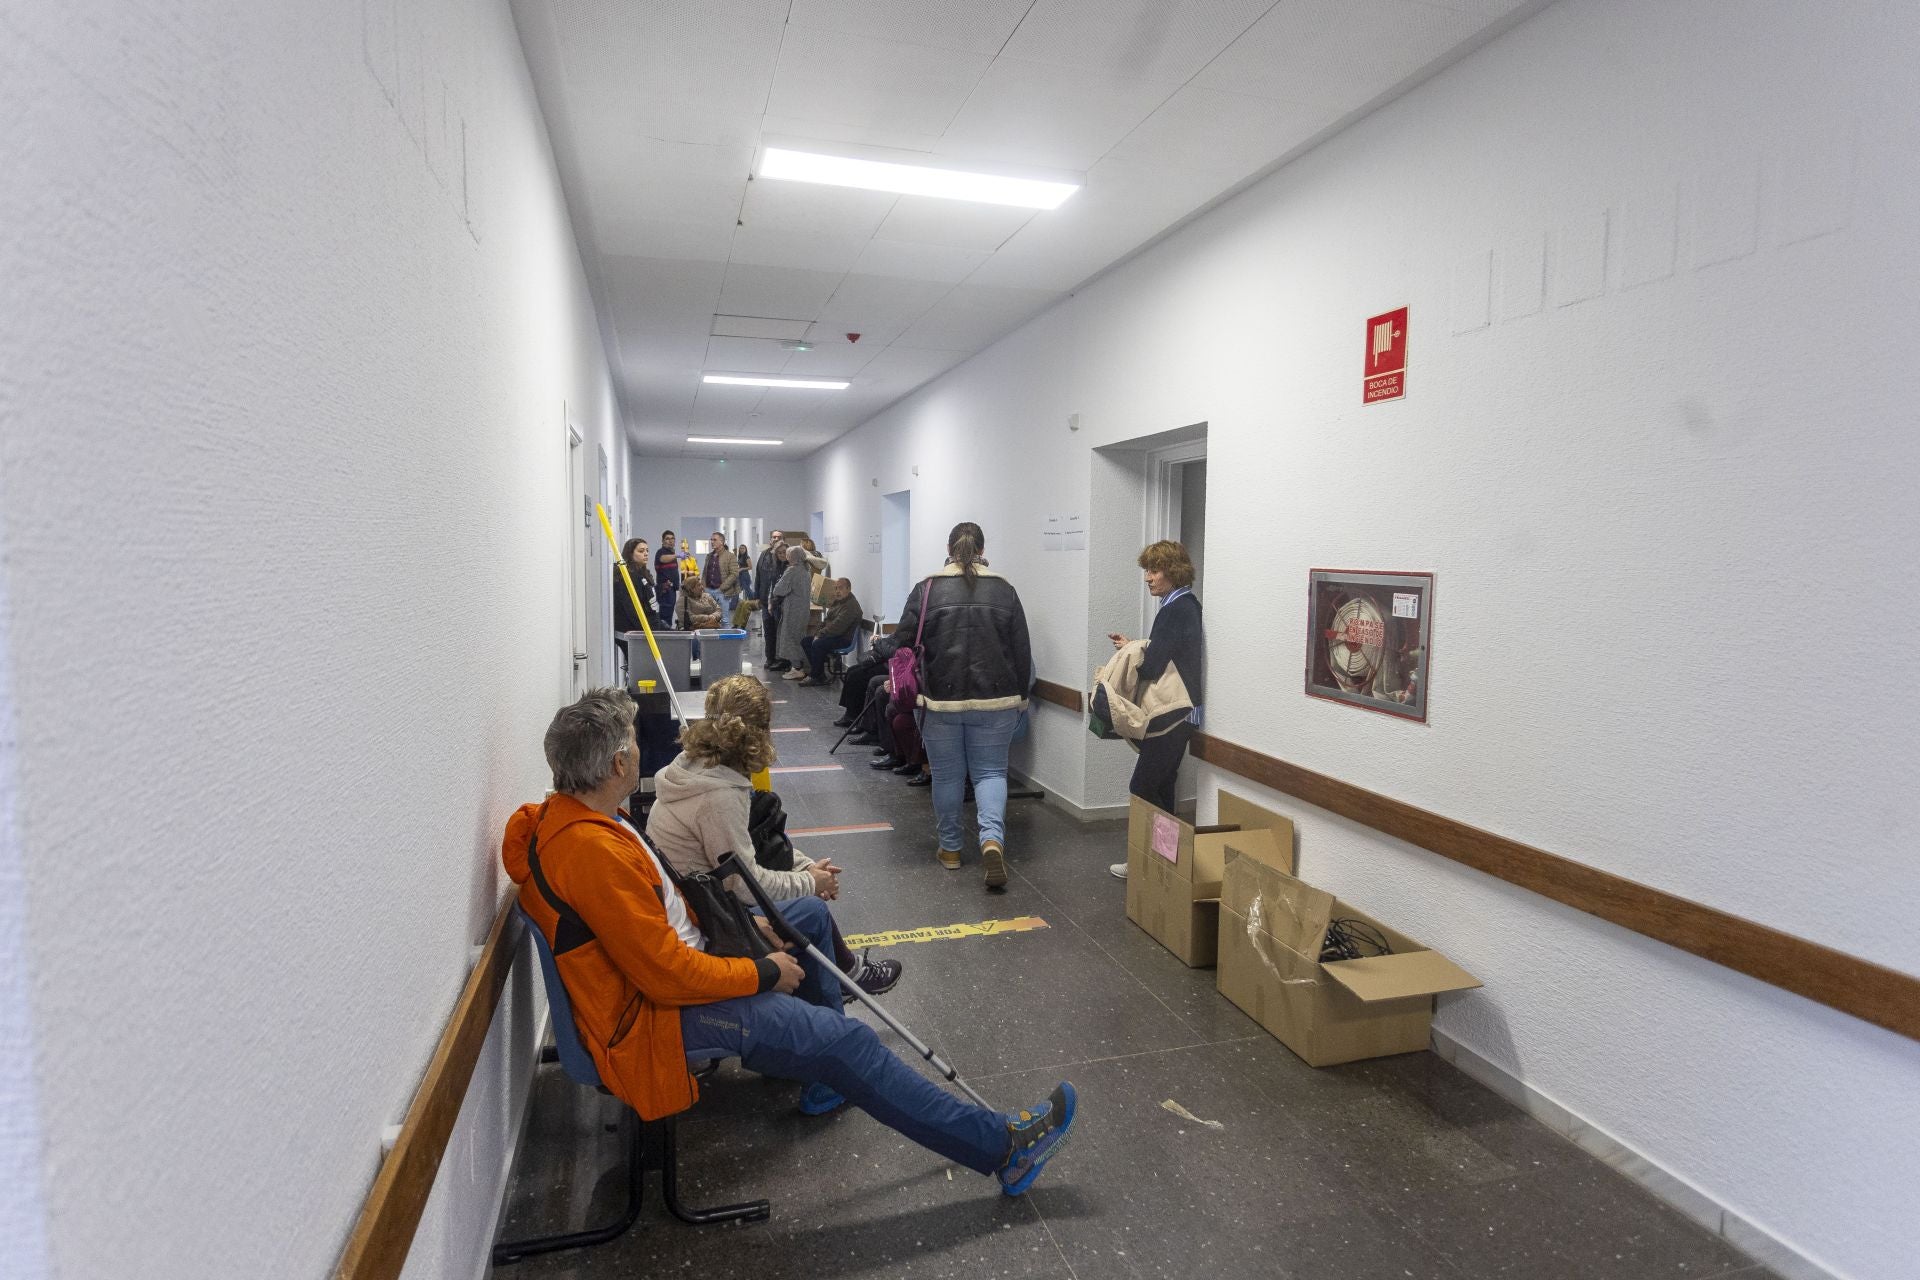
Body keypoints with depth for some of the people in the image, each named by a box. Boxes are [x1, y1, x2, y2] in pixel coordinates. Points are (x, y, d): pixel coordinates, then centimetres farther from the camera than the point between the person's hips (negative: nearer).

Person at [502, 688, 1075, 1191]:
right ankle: (1003, 1146, -5)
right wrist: (763, 974, -16)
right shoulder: (592, 850, -30)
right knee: (844, 1042, -13)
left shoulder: (565, 817, 3)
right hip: (651, 1020, -10)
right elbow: (667, 976, -29)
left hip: (651, 978, 11)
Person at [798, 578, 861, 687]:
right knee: (805, 640, 3)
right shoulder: (837, 601, 15)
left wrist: (820, 634, -18)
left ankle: (815, 677, -14)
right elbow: (826, 620, 19)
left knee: (817, 644, -30)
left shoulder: (851, 606, -18)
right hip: (832, 635, 11)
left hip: (844, 639, -11)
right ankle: (819, 674, 0)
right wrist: (818, 633, 1)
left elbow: (837, 627, -25)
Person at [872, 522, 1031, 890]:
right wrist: (1020, 699, 14)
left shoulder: (927, 590, -4)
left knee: (947, 775, 13)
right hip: (995, 700, 1)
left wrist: (879, 647, 21)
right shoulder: (1004, 590, 1)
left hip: (941, 700, -1)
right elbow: (1022, 652, 2)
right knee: (990, 772, 9)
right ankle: (992, 839, -12)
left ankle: (950, 849, 23)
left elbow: (901, 643, -1)